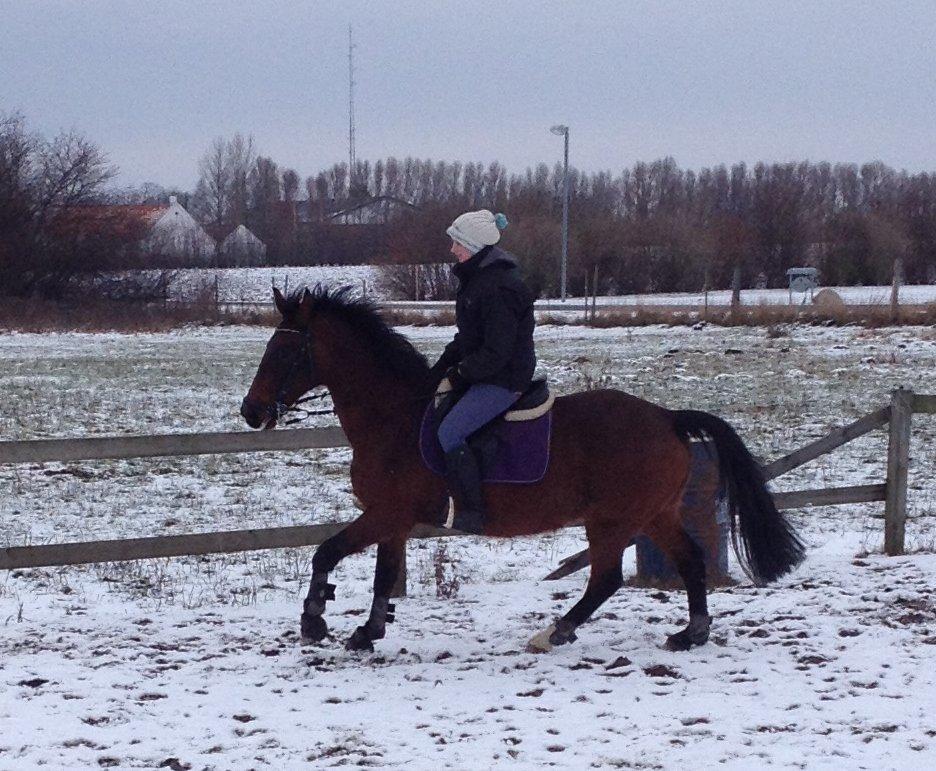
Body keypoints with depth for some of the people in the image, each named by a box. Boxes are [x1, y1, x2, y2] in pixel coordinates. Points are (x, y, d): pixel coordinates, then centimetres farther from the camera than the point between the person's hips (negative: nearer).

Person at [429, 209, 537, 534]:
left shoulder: (500, 289, -23)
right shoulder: (476, 279, 11)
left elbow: (496, 353, -24)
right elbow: (467, 337, 19)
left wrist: (459, 374, -16)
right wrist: (440, 369, 8)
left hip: (503, 381, -11)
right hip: (479, 372, 11)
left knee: (448, 433, -21)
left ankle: (472, 513, -15)